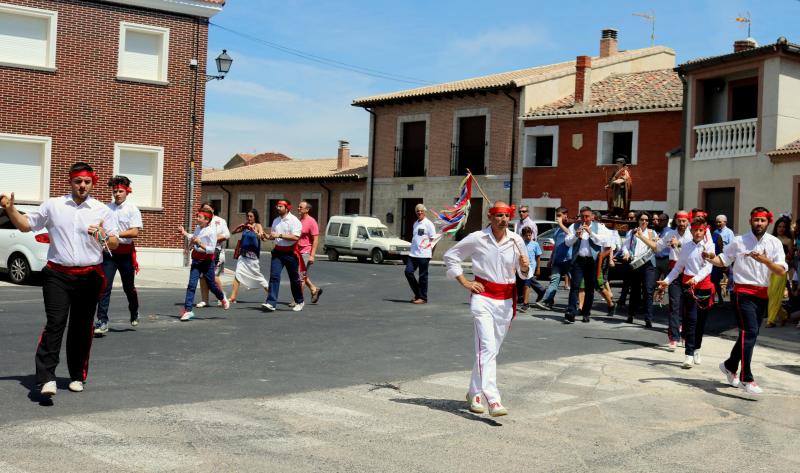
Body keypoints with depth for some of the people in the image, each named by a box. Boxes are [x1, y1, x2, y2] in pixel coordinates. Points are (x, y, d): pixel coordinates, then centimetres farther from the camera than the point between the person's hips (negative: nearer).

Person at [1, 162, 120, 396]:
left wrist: (103, 236, -16)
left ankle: (77, 376, 20)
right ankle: (46, 378, -16)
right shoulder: (52, 205, 8)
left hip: (89, 277, 1)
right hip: (57, 275, -1)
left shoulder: (103, 211, 7)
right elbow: (25, 225, 15)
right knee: (55, 324, -13)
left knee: (82, 328, 8)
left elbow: (114, 244, 5)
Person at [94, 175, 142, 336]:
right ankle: (102, 321, -8)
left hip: (126, 252, -2)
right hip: (108, 252, 2)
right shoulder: (106, 208, 7)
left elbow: (135, 232, -14)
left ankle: (134, 312, 39)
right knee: (105, 286, -8)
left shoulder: (132, 209, -4)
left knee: (128, 286, 12)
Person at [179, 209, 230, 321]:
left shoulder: (211, 231, -15)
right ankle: (187, 310, -9)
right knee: (191, 284, -7)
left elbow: (211, 249, -18)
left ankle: (222, 298, 42)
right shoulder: (198, 228, 4)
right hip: (196, 260, 4)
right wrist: (185, 233, 12)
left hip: (207, 261, -4)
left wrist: (200, 243, -28)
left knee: (211, 284, 11)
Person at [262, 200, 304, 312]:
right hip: (278, 252, 5)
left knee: (294, 279, 6)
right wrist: (267, 236, 1)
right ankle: (271, 303, -14)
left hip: (290, 252, -5)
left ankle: (299, 302, 24)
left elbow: (295, 237, -19)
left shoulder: (294, 221, -9)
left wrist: (280, 235, -21)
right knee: (274, 276, -9)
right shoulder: (276, 221, 13)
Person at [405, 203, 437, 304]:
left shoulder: (428, 224, -5)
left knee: (423, 276, 0)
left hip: (424, 254, -7)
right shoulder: (415, 223, 16)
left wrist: (431, 253, -8)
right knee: (408, 272, 0)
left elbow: (433, 239, -7)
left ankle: (423, 297, 9)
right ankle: (417, 294, 14)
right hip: (413, 253, 7)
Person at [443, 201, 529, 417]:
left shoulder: (516, 241, 4)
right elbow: (450, 255, 4)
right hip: (483, 297, -4)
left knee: (491, 350, 11)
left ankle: (475, 393, 27)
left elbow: (524, 274, 12)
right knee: (487, 348, -15)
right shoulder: (477, 239, -5)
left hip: (506, 300, 4)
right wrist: (464, 282, -2)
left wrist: (525, 267, -12)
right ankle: (493, 400, -21)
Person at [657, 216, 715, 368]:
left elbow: (708, 266, -13)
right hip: (688, 285, 0)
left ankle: (696, 349, 27)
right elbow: (678, 267, 13)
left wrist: (696, 278, -29)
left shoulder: (709, 247, -1)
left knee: (701, 320, 9)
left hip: (704, 285, 0)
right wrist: (667, 281, 4)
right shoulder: (686, 247, 8)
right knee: (691, 319, -8)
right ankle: (689, 354, -9)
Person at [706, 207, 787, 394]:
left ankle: (730, 366, 35)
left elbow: (782, 271, -4)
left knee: (749, 334, 14)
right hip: (743, 292, -4)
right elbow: (723, 260, 5)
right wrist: (711, 258, -16)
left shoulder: (774, 243, 3)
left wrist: (766, 261, -21)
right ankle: (746, 378, -16)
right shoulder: (739, 241, -1)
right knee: (749, 332, -16)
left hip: (762, 294, 4)